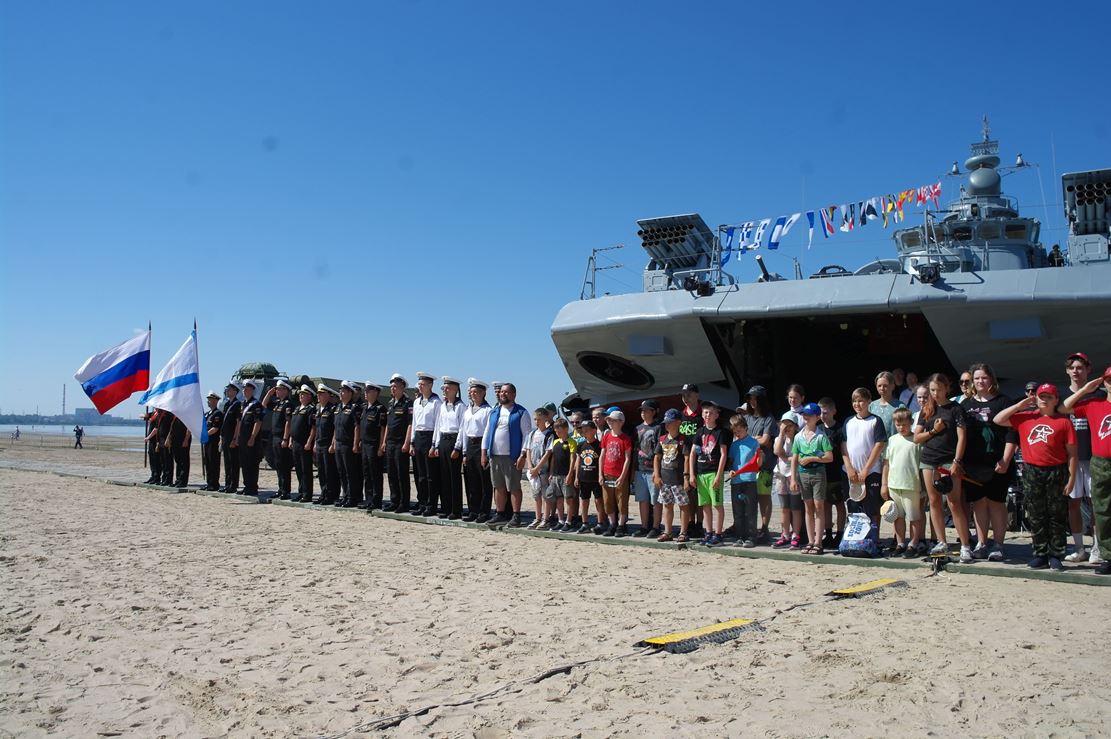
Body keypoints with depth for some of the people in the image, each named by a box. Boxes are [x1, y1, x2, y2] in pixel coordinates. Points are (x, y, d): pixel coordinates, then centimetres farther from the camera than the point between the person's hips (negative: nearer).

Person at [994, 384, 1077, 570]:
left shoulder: (1064, 421, 1)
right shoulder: (1026, 418, 10)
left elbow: (1071, 453, 0)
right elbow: (998, 420, 9)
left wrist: (1072, 478, -5)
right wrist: (1019, 406, 5)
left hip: (1056, 473, -2)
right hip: (1031, 472, 2)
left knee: (1056, 516, 3)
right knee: (1035, 517, 7)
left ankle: (1056, 556, 11)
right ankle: (1040, 555, 15)